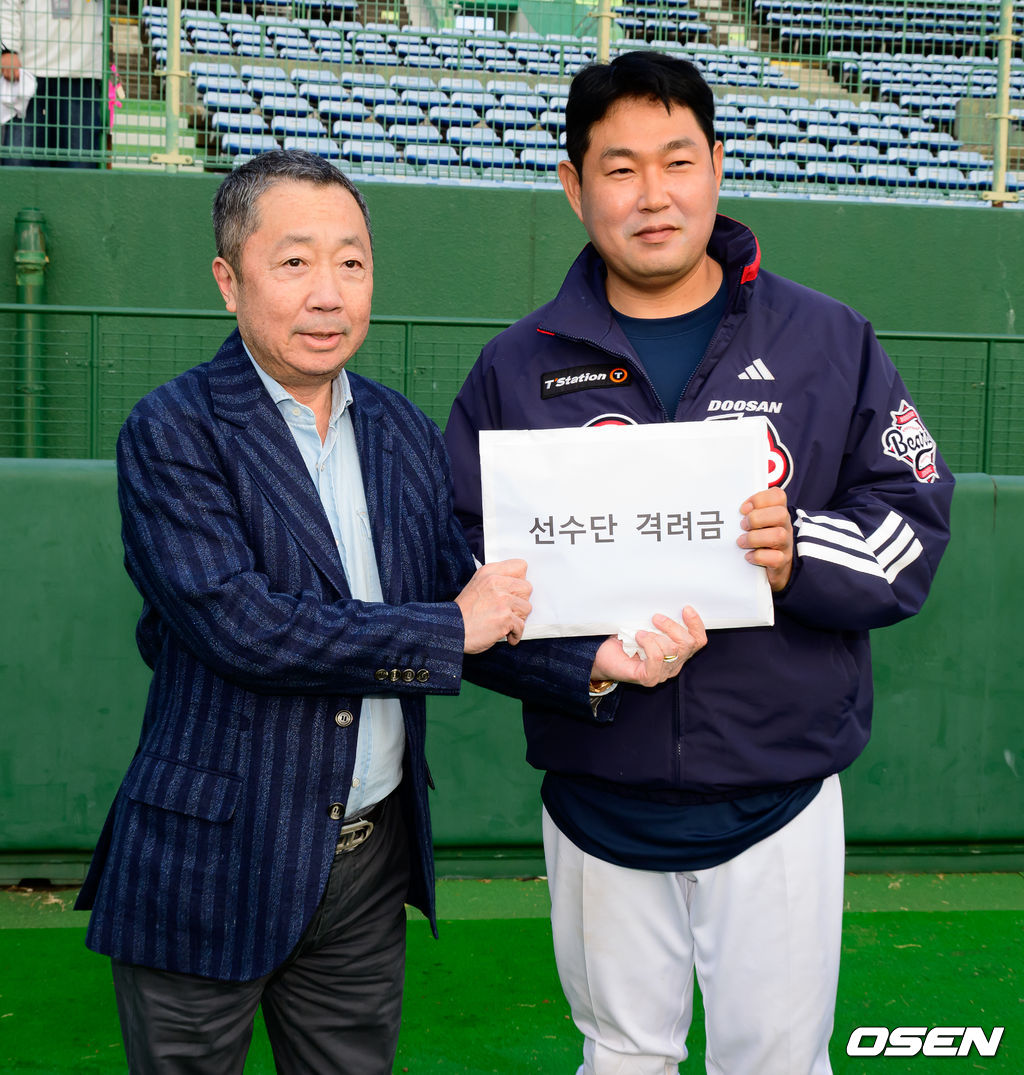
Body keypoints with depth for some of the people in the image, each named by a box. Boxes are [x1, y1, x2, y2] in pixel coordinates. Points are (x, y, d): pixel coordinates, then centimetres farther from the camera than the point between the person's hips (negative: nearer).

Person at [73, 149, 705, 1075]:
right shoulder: (173, 433, -11)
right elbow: (238, 623, -23)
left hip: (374, 859, 5)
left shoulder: (404, 432, 7)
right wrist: (452, 627, -17)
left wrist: (598, 661, -12)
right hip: (214, 868, -5)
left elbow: (471, 607, 6)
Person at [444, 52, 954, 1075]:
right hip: (597, 793, 2)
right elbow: (457, 554, 5)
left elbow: (914, 514, 0)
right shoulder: (516, 367, 3)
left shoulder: (827, 341, 1)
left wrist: (800, 557, -20)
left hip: (777, 794, -1)